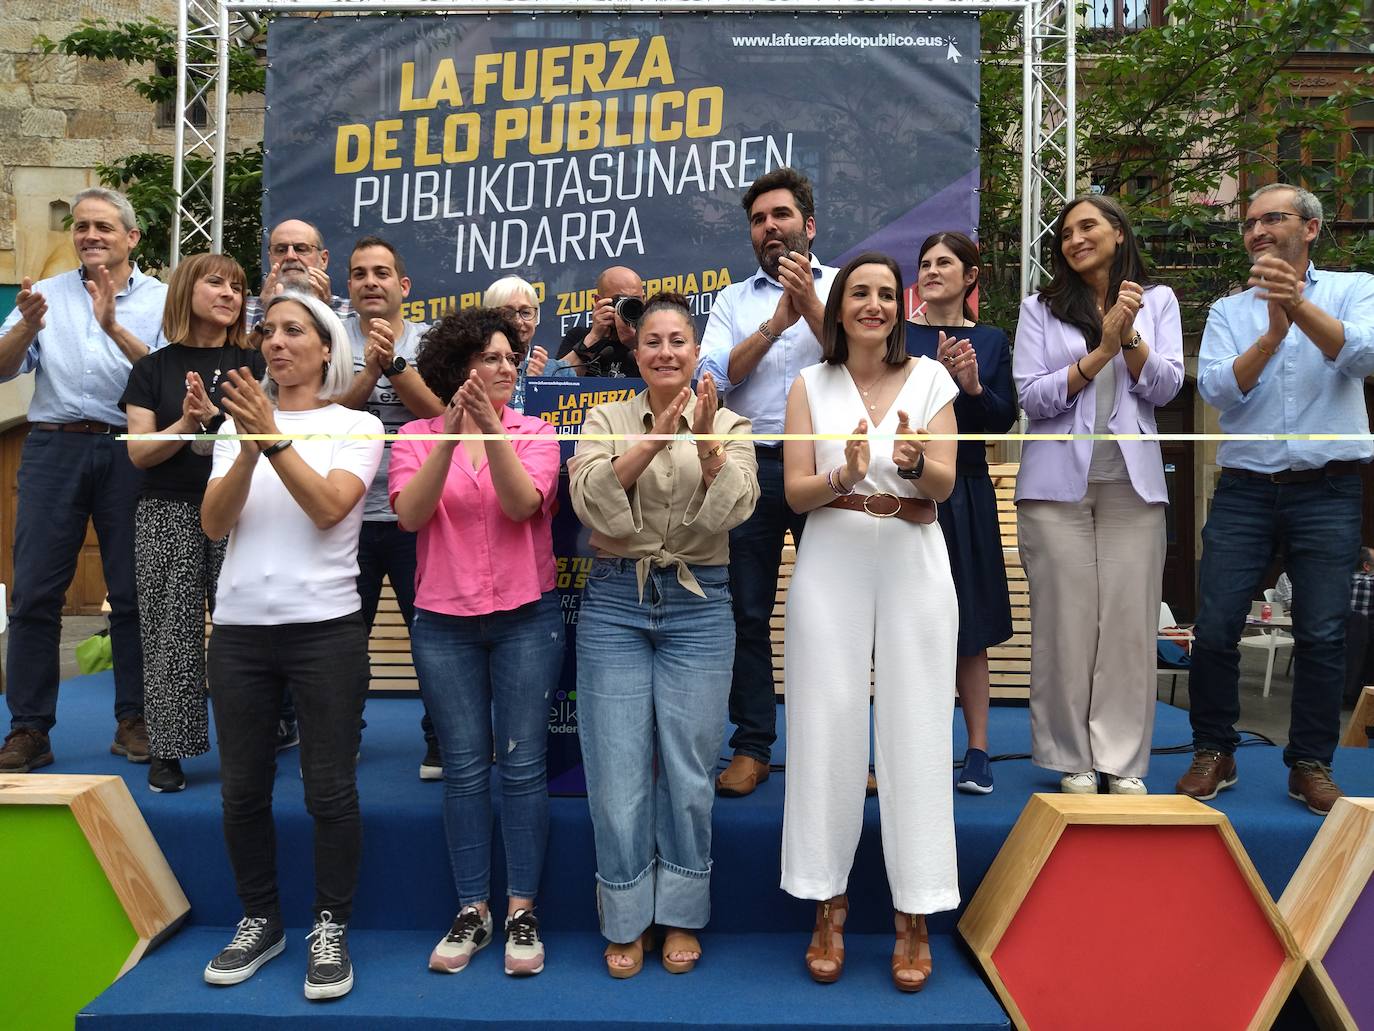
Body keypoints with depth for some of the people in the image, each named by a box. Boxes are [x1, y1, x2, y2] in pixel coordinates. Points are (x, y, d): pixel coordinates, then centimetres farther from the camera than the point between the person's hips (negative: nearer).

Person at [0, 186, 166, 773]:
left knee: (133, 591, 3)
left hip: (129, 452, -2)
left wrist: (115, 327, -19)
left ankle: (133, 722, 15)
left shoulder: (160, 300, 7)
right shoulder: (48, 293, 13)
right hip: (54, 447, 2)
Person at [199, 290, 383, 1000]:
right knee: (242, 789, 10)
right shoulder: (239, 420, 10)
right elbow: (213, 523, -1)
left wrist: (274, 436, -19)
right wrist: (249, 447, -15)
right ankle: (259, 922, 29)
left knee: (329, 791, 0)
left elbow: (328, 507, -13)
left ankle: (330, 930, 17)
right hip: (239, 627, 4)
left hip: (324, 628, -3)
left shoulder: (357, 426, 2)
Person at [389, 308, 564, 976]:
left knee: (522, 766, 1)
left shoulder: (534, 433, 2)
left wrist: (492, 432, -26)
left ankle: (522, 909, 14)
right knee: (464, 769, 6)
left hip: (526, 617, 0)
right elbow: (410, 514, -13)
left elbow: (523, 504, -15)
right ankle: (472, 911, 19)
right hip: (445, 624, 1)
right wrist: (450, 435, -22)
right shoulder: (417, 436, 3)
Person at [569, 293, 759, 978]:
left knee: (688, 767, 6)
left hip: (698, 605, 0)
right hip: (615, 600, 0)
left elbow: (733, 509, -11)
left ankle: (681, 914, 25)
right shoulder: (606, 419, 6)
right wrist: (653, 440, -22)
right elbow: (590, 500, -12)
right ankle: (626, 920, 22)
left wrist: (706, 442, -24)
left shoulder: (728, 424, 6)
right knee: (618, 768, 3)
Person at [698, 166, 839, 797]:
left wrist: (810, 305, -13)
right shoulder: (734, 301, 15)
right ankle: (752, 748, 16)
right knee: (748, 609, 4)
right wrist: (775, 323, -9)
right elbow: (713, 376, -1)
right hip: (753, 463, 2)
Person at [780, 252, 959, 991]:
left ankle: (914, 916, 13)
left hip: (913, 566, 0)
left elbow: (944, 486, -2)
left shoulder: (930, 378, 5)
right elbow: (796, 493, -1)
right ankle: (829, 904, 15)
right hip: (831, 566, 0)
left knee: (915, 729, 1)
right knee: (828, 727, 1)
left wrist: (914, 461, -24)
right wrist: (844, 475, -21)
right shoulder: (810, 384, 6)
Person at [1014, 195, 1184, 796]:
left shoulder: (1158, 301, 11)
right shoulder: (1040, 308, 6)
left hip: (1132, 481, 1)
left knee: (1130, 622, 1)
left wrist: (1129, 337, -15)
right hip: (1058, 482, -1)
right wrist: (1100, 353, -13)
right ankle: (1073, 760, 11)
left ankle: (1122, 761, 11)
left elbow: (1165, 388, 1)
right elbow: (1031, 396, -3)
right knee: (1065, 621, 0)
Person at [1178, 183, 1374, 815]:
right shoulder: (1227, 312, 10)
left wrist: (1299, 305, -29)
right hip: (1244, 489, 1)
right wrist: (1273, 333, -20)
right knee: (1215, 629, -1)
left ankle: (1311, 764, 18)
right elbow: (1216, 389, -7)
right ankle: (1214, 752, 16)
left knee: (1322, 635, 2)